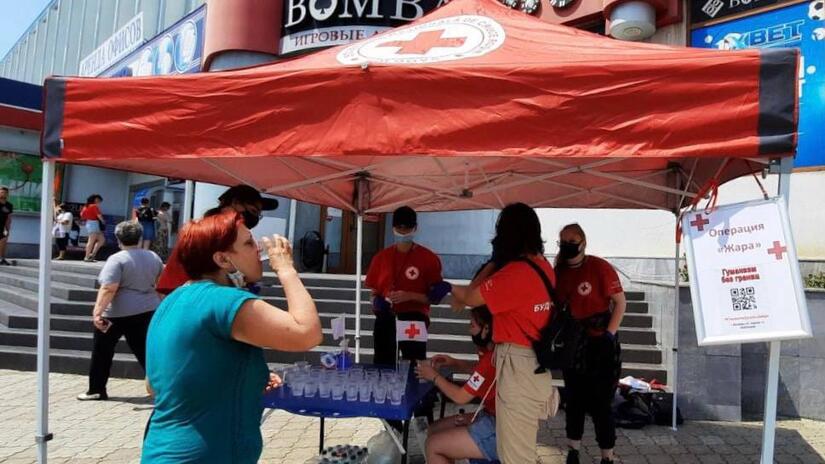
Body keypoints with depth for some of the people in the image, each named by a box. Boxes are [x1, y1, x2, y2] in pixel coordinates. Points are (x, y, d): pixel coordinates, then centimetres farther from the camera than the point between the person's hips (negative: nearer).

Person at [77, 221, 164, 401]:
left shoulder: (117, 259, -12)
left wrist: (97, 312, -24)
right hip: (147, 311, 5)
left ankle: (96, 390, 21)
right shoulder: (153, 257, 6)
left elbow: (108, 289, -22)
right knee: (145, 351, 9)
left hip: (117, 313, -5)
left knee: (102, 351, 13)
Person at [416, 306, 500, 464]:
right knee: (434, 431, 14)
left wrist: (434, 376, -1)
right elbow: (480, 369, 25)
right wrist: (453, 363, 8)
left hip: (500, 431, -10)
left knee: (432, 446, -6)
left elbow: (460, 397, -17)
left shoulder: (492, 359, -24)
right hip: (494, 418, 10)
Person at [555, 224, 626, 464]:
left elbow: (620, 302, -11)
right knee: (574, 399, 15)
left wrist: (609, 334, -17)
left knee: (600, 403, 0)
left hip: (600, 345, -5)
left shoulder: (600, 267, -14)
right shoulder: (558, 272, 2)